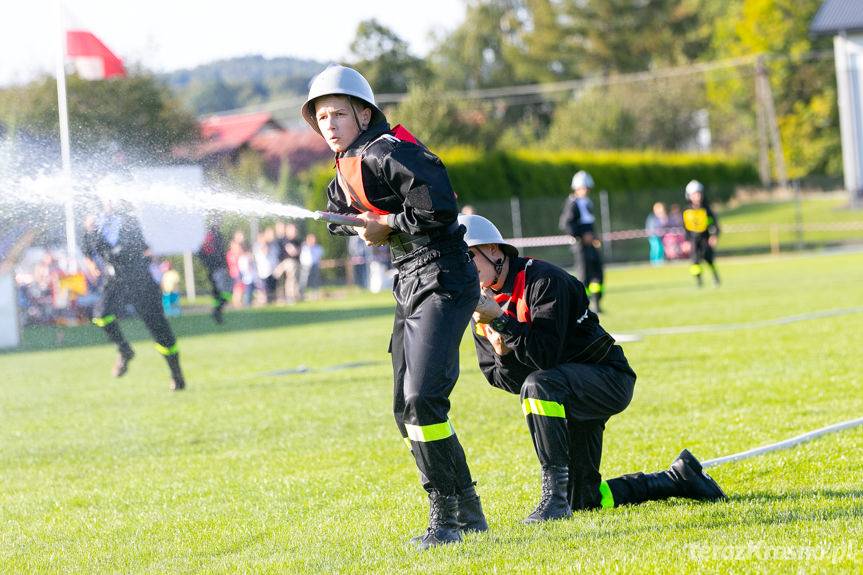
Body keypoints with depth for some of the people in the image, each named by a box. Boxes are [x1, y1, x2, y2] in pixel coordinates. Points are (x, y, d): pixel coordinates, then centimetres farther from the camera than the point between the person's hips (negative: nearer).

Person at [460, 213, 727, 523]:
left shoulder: (542, 280, -20)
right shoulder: (483, 307, 2)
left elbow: (545, 356, -30)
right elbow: (499, 378, 0)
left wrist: (500, 321, -34)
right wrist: (504, 354, -20)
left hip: (609, 380, -9)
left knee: (538, 385, -39)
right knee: (584, 501, 9)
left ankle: (555, 494, -34)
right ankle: (678, 479, 28)